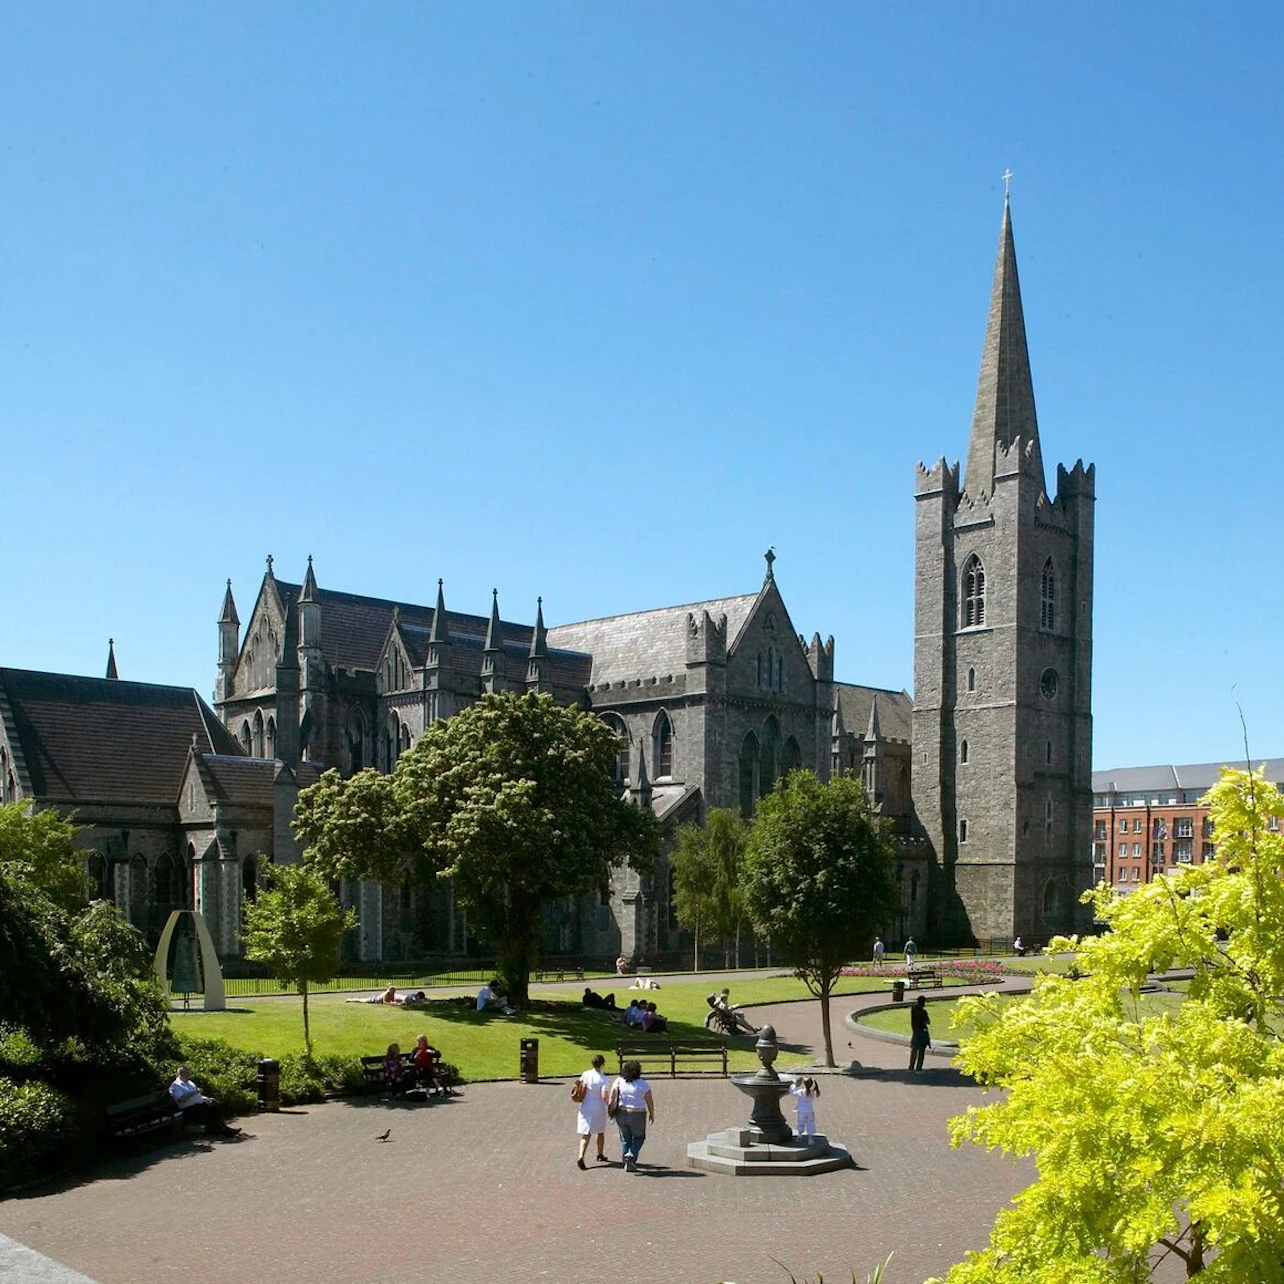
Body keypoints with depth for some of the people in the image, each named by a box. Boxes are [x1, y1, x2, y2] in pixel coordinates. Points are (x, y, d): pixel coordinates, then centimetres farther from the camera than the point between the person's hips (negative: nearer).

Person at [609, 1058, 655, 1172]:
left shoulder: (618, 1081, -3)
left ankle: (627, 1164, 18)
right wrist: (652, 1114, 10)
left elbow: (612, 1097, -4)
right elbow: (650, 1101, -3)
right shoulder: (643, 1084, -9)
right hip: (637, 1115, -3)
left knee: (625, 1139, 15)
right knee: (638, 1137, 15)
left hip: (621, 1114, 3)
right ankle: (631, 1157, -6)